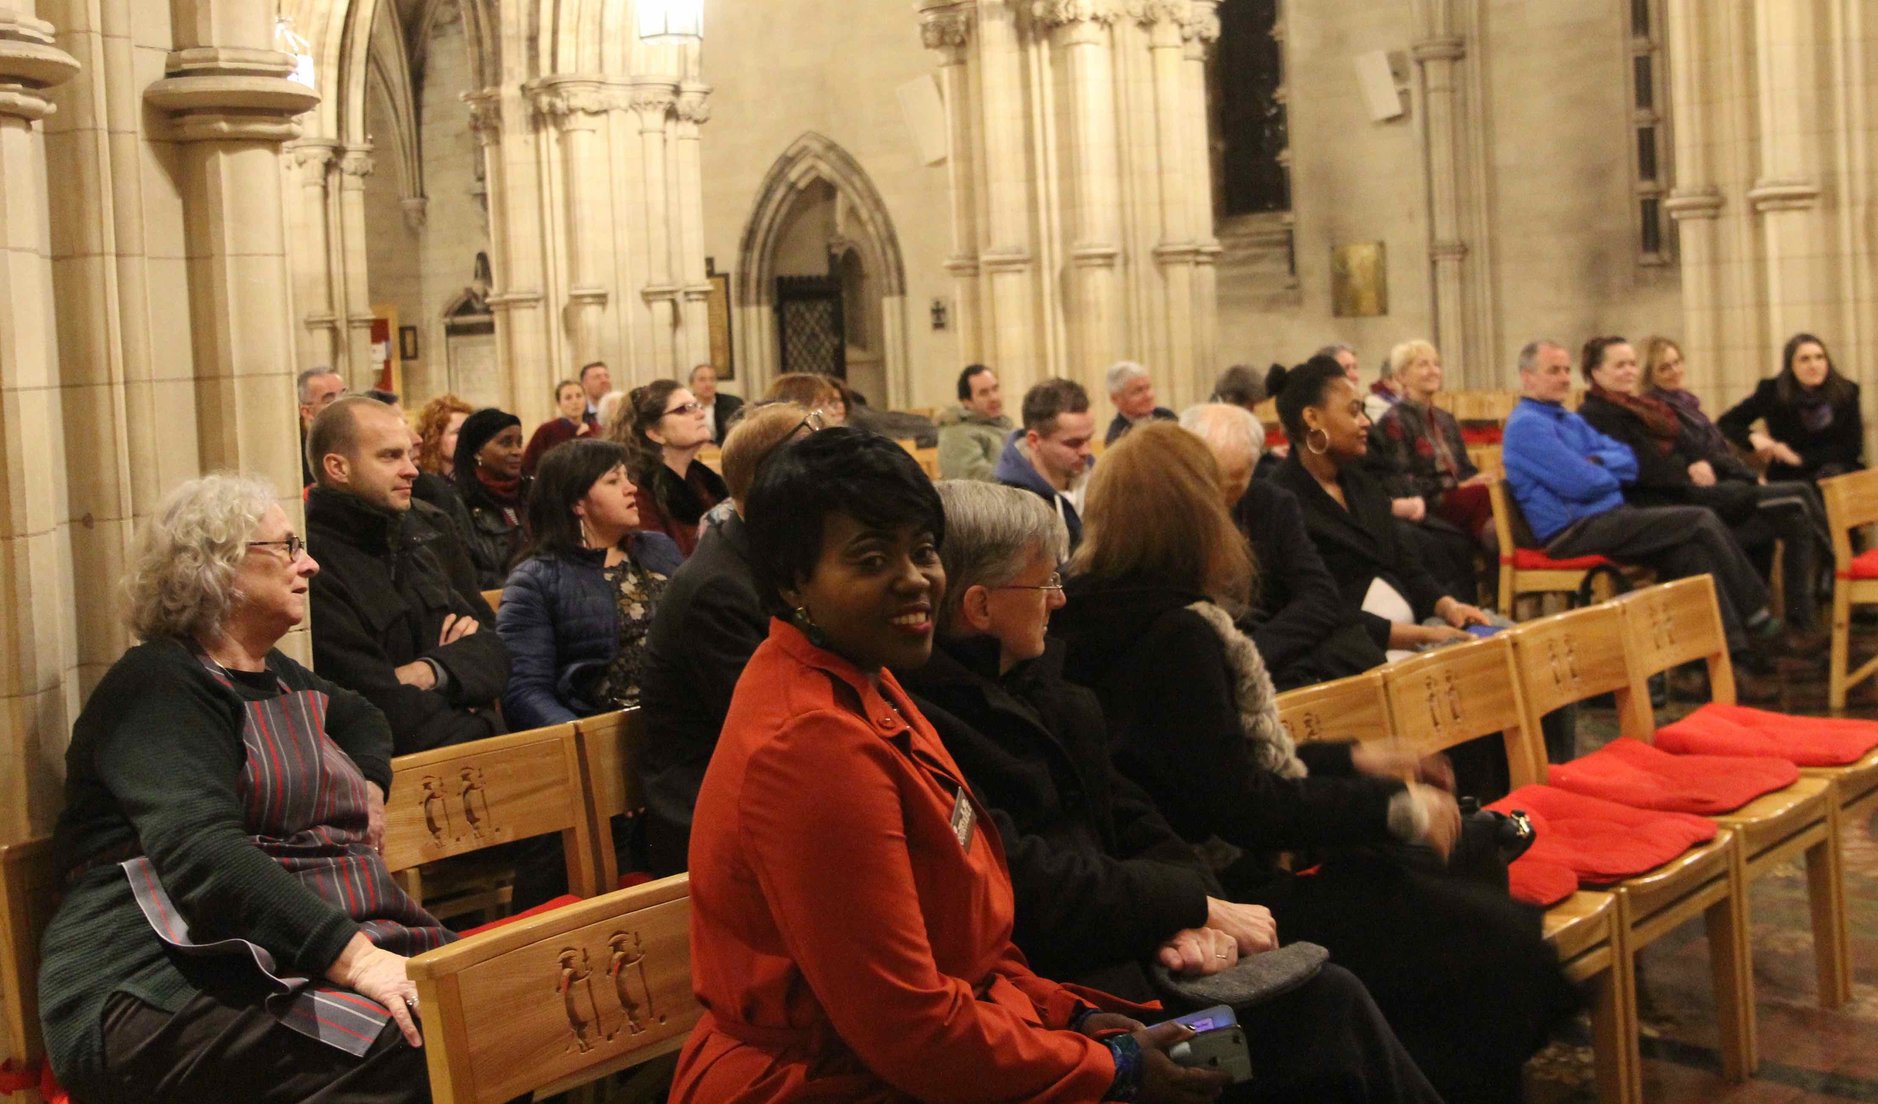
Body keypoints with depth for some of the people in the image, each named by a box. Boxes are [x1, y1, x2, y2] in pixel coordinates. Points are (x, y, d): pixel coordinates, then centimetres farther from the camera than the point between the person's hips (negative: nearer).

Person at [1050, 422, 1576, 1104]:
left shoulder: (1114, 614, 7)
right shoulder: (1177, 634, -22)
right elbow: (1241, 807, -22)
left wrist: (1353, 760, 15)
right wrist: (1393, 808, -11)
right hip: (1236, 889, -10)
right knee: (1496, 946, -7)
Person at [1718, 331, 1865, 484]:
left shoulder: (1846, 391, 1)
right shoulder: (1772, 391, -1)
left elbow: (1852, 448, -1)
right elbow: (1725, 423, 4)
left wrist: (1800, 457, -12)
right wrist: (1753, 437, -17)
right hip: (1788, 479, -2)